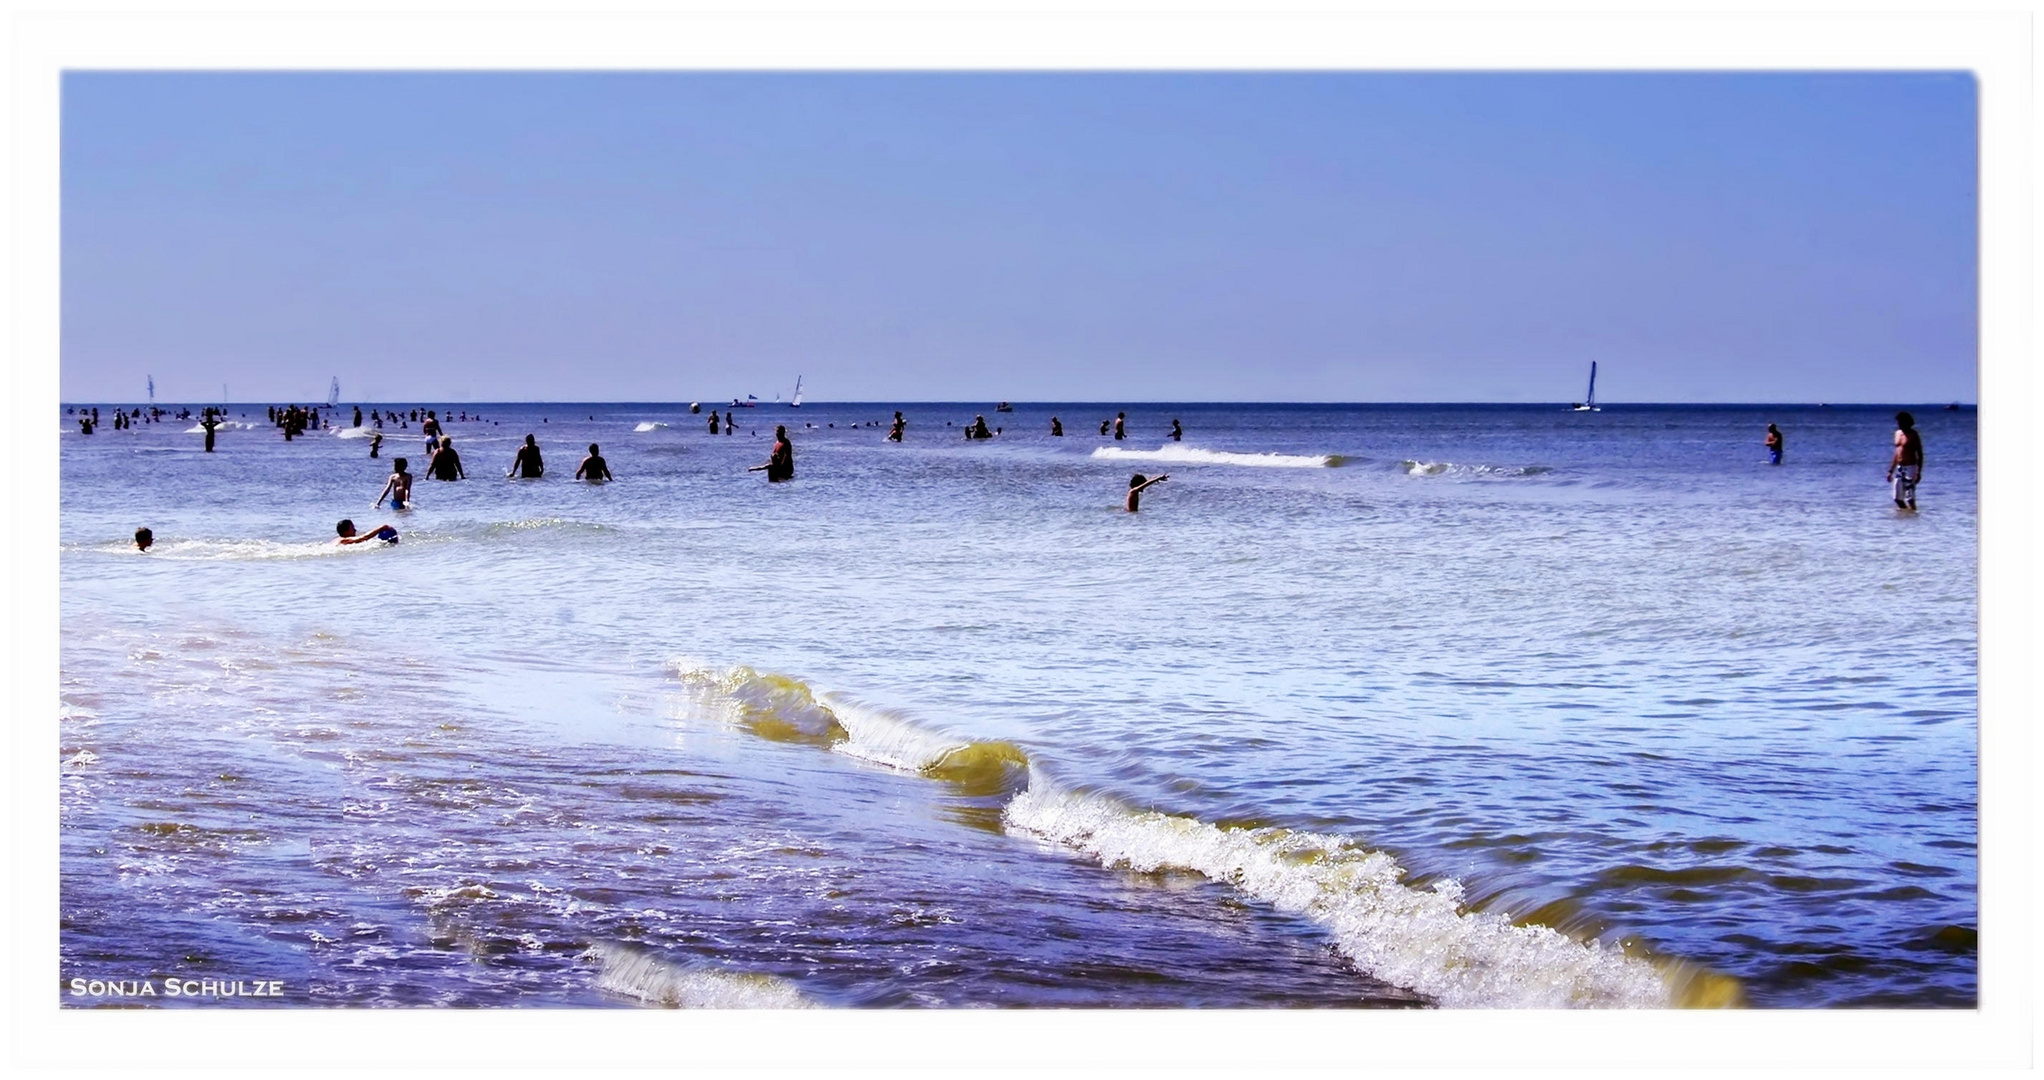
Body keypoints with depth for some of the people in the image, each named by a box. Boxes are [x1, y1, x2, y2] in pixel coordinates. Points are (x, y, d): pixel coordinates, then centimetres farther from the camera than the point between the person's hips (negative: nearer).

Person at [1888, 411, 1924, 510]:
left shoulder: (1913, 435, -7)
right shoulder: (1898, 433, 12)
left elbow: (1920, 454, -8)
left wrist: (1919, 472, -16)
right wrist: (1891, 471, 18)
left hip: (1910, 468, -7)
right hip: (1899, 468, 7)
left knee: (1909, 498, -12)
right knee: (1898, 498, 6)